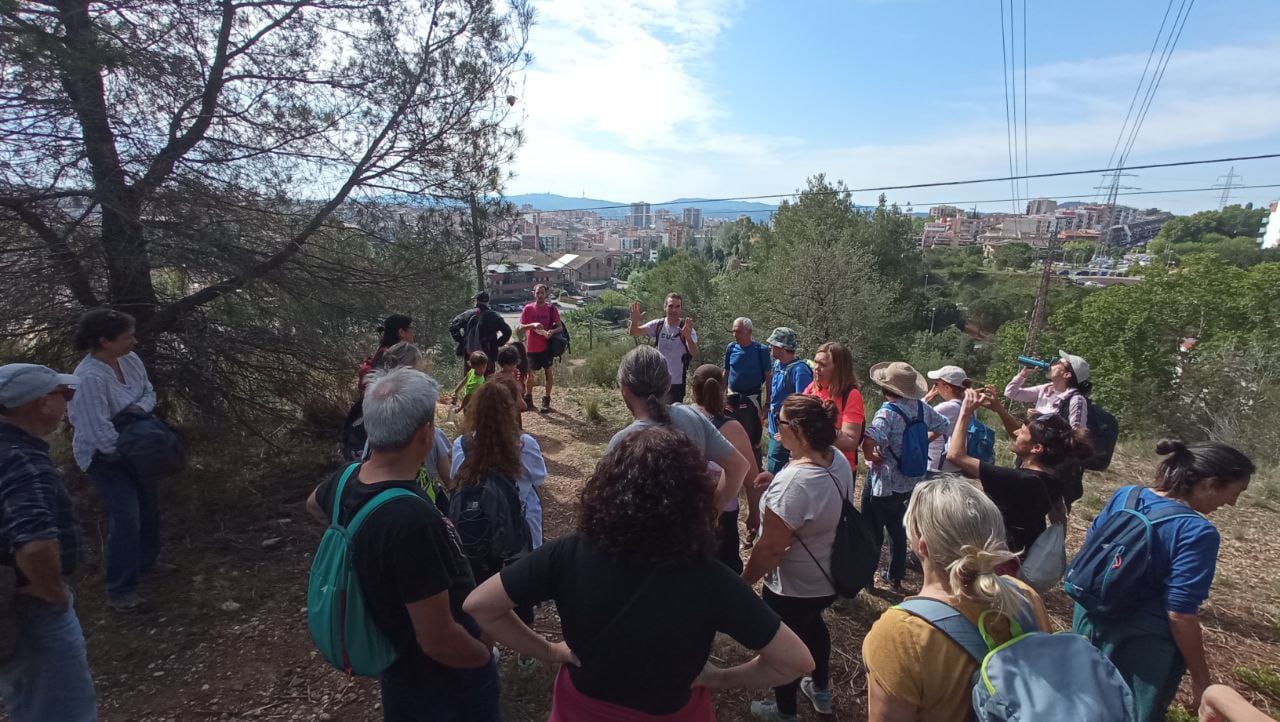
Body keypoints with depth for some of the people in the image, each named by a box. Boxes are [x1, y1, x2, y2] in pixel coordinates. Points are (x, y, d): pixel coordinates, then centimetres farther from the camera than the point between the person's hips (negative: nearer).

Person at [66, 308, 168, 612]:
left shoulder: (130, 359, -9)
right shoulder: (89, 378, -31)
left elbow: (149, 392, 5)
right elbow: (101, 433, -31)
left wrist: (139, 408, -17)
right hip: (105, 457, -8)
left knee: (149, 506, 19)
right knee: (126, 518, -9)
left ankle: (146, 560, 41)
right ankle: (119, 590, 7)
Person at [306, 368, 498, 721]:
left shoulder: (346, 480, -13)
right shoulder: (414, 519, -40)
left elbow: (314, 504, 14)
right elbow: (439, 640, -32)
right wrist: (484, 655, -14)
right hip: (445, 681, -6)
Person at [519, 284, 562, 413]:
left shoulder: (552, 309, -1)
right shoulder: (528, 308, 0)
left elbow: (560, 327, -2)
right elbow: (521, 327, -3)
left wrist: (552, 331, -24)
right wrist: (533, 325, -22)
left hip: (546, 346, -1)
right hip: (531, 347, 1)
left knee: (548, 371, 0)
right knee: (529, 373, 11)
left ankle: (546, 401, 9)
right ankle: (528, 400, 27)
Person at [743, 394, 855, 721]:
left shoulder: (792, 483, -37)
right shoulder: (840, 460, -11)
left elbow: (770, 550, -27)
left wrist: (744, 581, -12)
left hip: (794, 587, -8)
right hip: (830, 576, 8)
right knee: (812, 624, 33)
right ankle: (821, 691, 58)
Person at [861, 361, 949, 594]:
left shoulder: (888, 412, -26)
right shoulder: (921, 407, -4)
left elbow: (868, 443, -40)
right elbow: (944, 427, 14)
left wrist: (871, 457, -20)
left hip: (884, 483, -6)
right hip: (910, 482, 7)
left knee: (873, 531, 11)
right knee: (897, 528, 22)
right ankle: (895, 576, 35)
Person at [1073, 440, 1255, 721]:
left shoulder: (1125, 495, -5)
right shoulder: (1197, 532, -23)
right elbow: (1180, 615, -22)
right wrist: (1202, 681, -10)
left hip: (1093, 618, 5)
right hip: (1142, 644, -5)